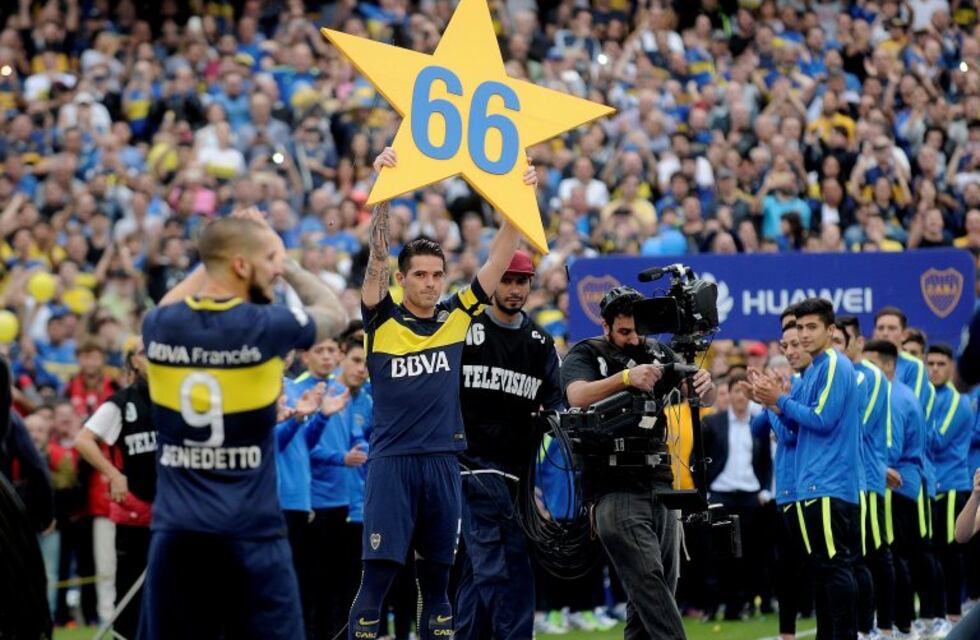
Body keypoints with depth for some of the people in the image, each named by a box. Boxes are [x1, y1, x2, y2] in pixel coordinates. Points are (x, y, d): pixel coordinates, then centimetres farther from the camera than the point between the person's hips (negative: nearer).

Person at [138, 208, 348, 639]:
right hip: (251, 534, -4)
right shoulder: (266, 327, -9)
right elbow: (336, 315, 13)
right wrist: (287, 263, 22)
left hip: (176, 534, 4)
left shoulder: (158, 327, 2)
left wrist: (212, 254, 29)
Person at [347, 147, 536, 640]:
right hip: (391, 461, -3)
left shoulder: (457, 317, 8)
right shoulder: (383, 320, 0)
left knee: (436, 579, 9)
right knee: (379, 572, -6)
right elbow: (377, 256, -10)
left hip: (443, 461, 3)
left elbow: (500, 258, 6)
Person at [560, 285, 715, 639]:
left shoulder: (658, 353, 13)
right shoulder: (586, 355, 1)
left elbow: (707, 398, 8)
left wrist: (705, 383, -17)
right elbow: (577, 396, -19)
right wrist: (626, 377, -34)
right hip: (616, 488, -6)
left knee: (655, 593, 6)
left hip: (659, 483, 6)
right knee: (648, 581, -18)